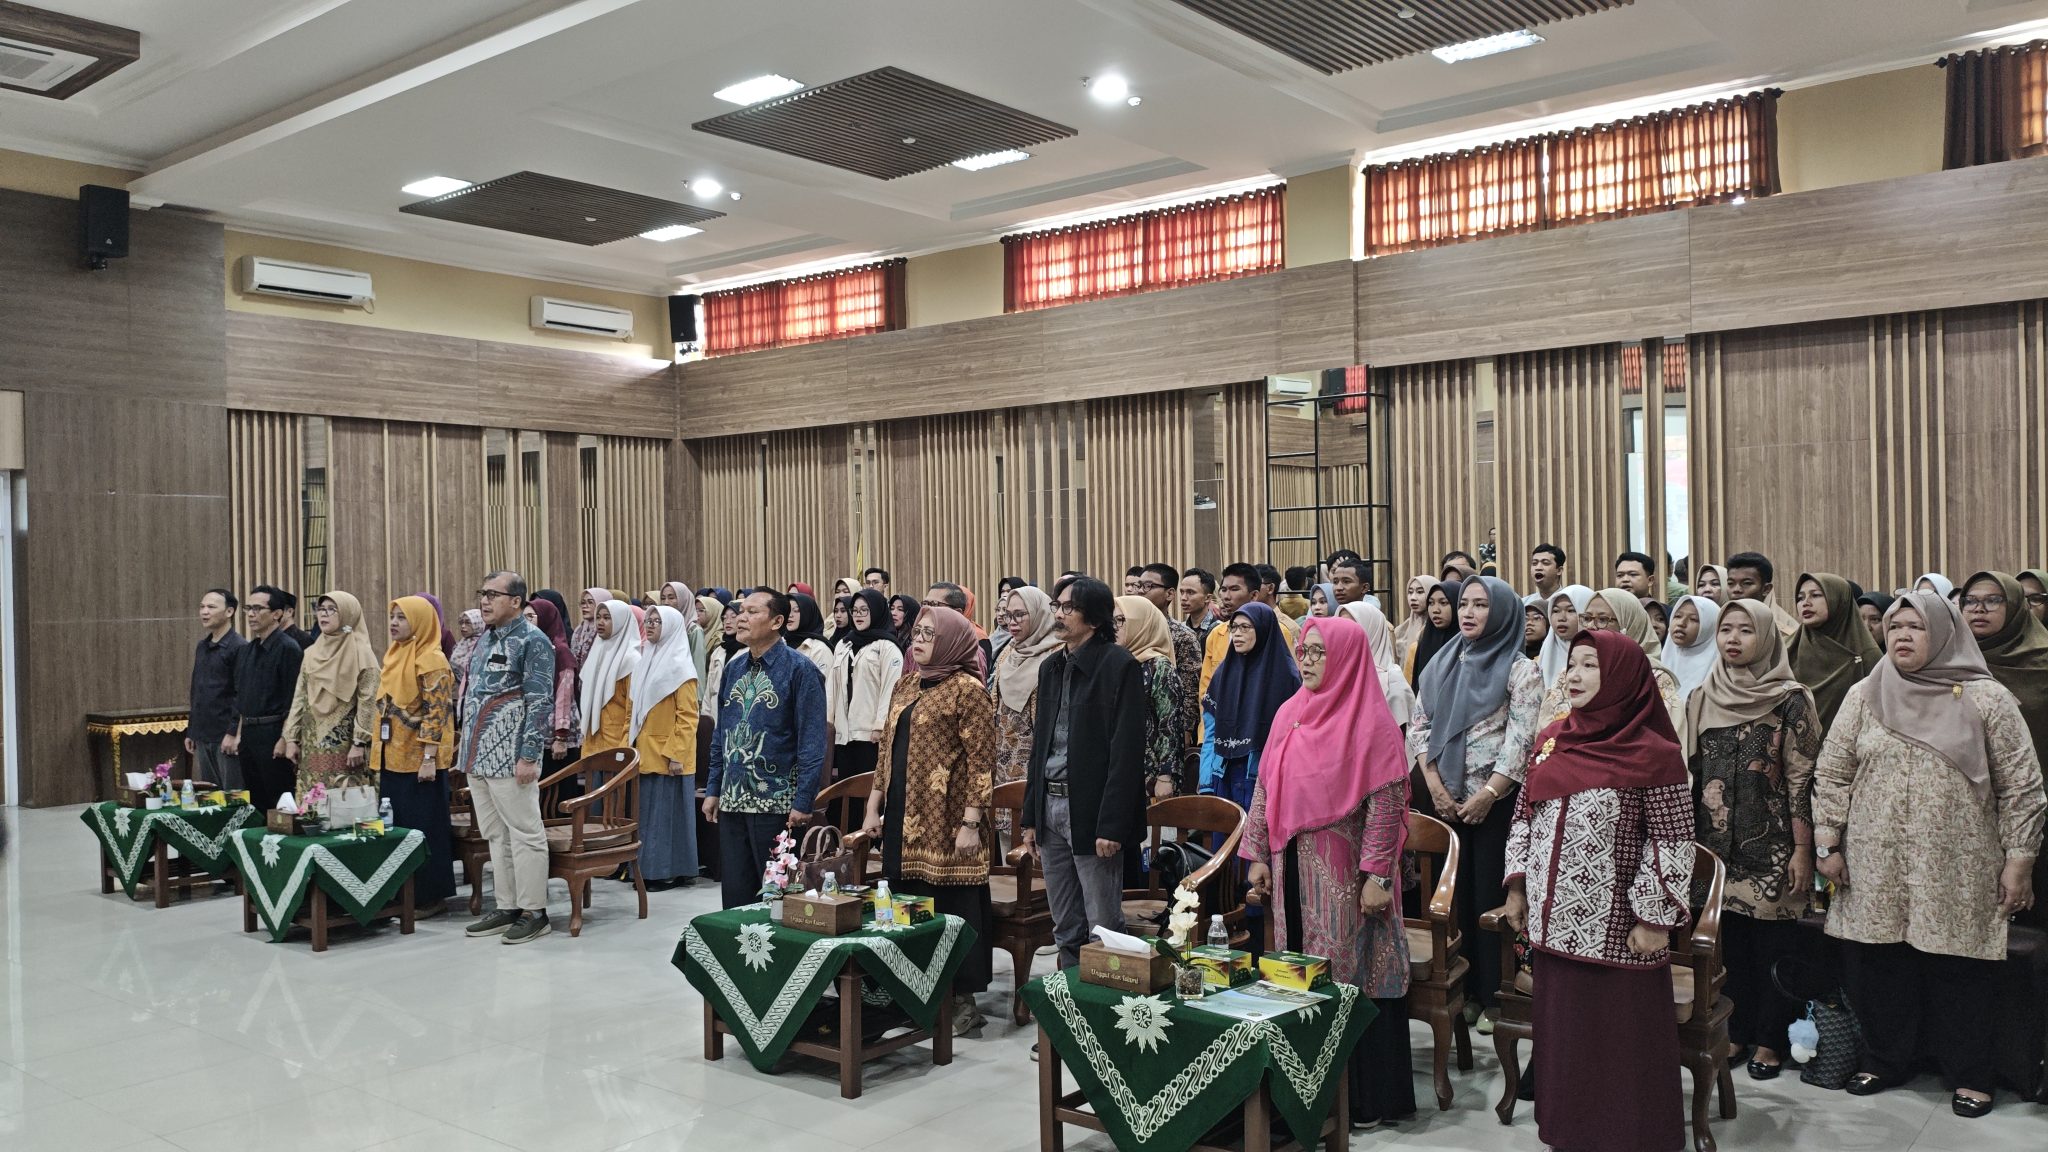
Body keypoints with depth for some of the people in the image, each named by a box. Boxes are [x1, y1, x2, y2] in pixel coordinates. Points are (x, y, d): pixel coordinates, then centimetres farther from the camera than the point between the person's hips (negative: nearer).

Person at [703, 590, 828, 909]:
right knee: (735, 895, 12)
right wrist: (713, 789, 12)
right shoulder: (734, 668, 11)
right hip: (732, 802, 6)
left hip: (776, 803, -6)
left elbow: (812, 741, -13)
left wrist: (803, 802, -17)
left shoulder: (799, 670, -9)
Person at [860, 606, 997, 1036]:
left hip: (945, 821, -7)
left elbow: (981, 760, -12)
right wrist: (874, 807, 13)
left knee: (951, 906, -1)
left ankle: (963, 1002, 11)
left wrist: (971, 823, -17)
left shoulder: (967, 689, -8)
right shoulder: (905, 686, 13)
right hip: (902, 816, 7)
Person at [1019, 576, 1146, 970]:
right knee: (1065, 932, 15)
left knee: (1104, 930, 0)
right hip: (1051, 806, 8)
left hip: (1092, 812, -8)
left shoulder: (1118, 665, -10)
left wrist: (1112, 825, -19)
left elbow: (1126, 749, -15)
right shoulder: (1051, 668, 14)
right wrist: (1030, 817, 14)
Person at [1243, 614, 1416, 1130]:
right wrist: (1258, 856, 8)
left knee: (1353, 973, 2)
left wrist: (1378, 875, -18)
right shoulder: (1289, 713, 9)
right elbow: (1266, 787, 12)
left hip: (1345, 872, -6)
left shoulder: (1370, 720, -9)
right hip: (1294, 868, 6)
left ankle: (1365, 1099, 15)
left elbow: (1386, 802, -13)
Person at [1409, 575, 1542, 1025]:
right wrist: (1434, 784, -3)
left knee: (1491, 896, -1)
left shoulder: (1520, 670, -4)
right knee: (1454, 893, 9)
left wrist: (1487, 795, -16)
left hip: (1496, 800, -5)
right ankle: (1461, 990, 19)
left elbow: (1520, 741, -11)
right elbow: (1418, 725, 8)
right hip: (1445, 799, 5)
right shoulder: (1442, 664, 11)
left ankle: (1494, 996, 9)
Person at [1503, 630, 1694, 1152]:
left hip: (1616, 931, -6)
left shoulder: (1652, 754, -11)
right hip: (1556, 923, 6)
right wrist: (1517, 886, 10)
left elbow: (1672, 844, -11)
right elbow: (1525, 817, 13)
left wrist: (1655, 919, -13)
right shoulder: (1553, 740, 6)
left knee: (1622, 1044, 5)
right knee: (1561, 1033, 16)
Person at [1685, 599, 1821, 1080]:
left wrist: (1802, 849, -11)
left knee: (1773, 942, 3)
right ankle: (1736, 1030, 22)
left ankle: (1770, 1039, 16)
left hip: (1772, 846, -3)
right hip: (1717, 845, 4)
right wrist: (1688, 841, 9)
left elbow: (1802, 778, -7)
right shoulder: (1700, 698, 7)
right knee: (1727, 941, 8)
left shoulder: (1790, 700, -5)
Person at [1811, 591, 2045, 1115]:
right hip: (1875, 870, 2)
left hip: (1957, 875, -2)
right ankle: (1887, 1061, 25)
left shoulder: (1987, 699, -1)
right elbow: (1831, 774, 9)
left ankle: (1969, 1076, 22)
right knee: (1877, 966, 7)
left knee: (1960, 973, 4)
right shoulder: (1865, 695, 6)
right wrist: (1827, 842, 4)